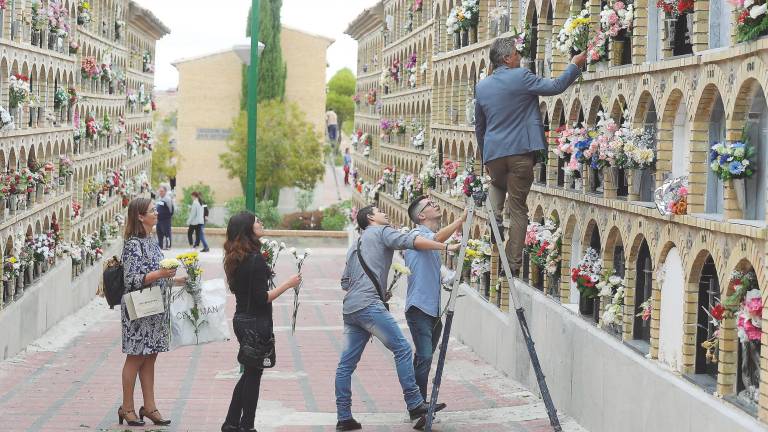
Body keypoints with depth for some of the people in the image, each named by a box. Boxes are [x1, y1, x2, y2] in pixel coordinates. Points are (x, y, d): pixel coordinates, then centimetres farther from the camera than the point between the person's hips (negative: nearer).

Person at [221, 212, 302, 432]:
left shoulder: (235, 258, 6)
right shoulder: (256, 259, -20)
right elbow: (262, 298, -21)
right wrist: (287, 284, -15)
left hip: (241, 320, 9)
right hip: (256, 323, -9)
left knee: (250, 372, 19)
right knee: (253, 374, 4)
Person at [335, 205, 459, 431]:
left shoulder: (355, 246, 30)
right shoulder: (380, 231, 6)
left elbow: (345, 282, 29)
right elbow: (412, 241, -8)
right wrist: (446, 247, -6)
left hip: (349, 309, 9)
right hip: (369, 305, -9)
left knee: (346, 364, 5)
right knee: (402, 349, -10)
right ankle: (415, 404, -14)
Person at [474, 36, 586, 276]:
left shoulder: (482, 87, 8)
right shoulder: (520, 77, -9)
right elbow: (555, 86, -6)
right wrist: (575, 66, 9)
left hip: (493, 153, 4)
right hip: (520, 152, -4)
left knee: (497, 185, 35)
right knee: (518, 207, 3)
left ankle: (494, 216, 7)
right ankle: (513, 262, 2)